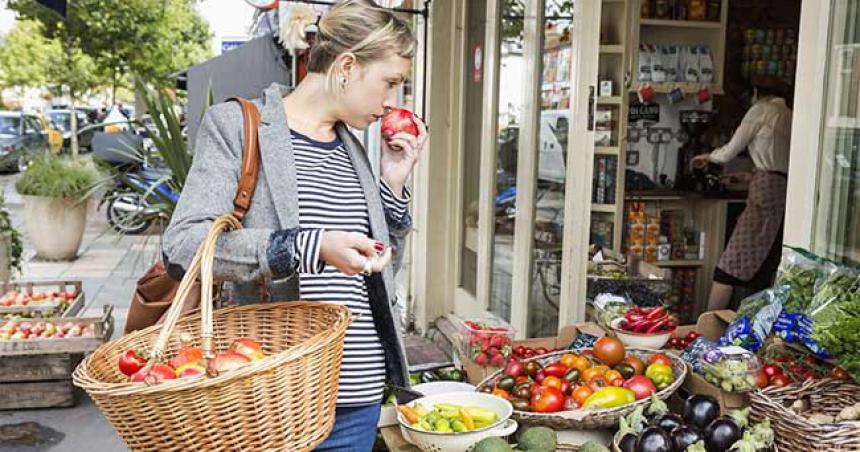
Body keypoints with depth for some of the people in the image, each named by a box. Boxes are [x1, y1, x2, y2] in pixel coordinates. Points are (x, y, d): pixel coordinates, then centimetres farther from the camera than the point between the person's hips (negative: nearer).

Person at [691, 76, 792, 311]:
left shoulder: (761, 110, 3)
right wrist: (748, 176, 32)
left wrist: (707, 157, 26)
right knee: (763, 276, 8)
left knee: (728, 269, -7)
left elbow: (729, 152, 6)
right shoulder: (791, 117, 21)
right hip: (789, 190, 8)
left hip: (766, 194, -7)